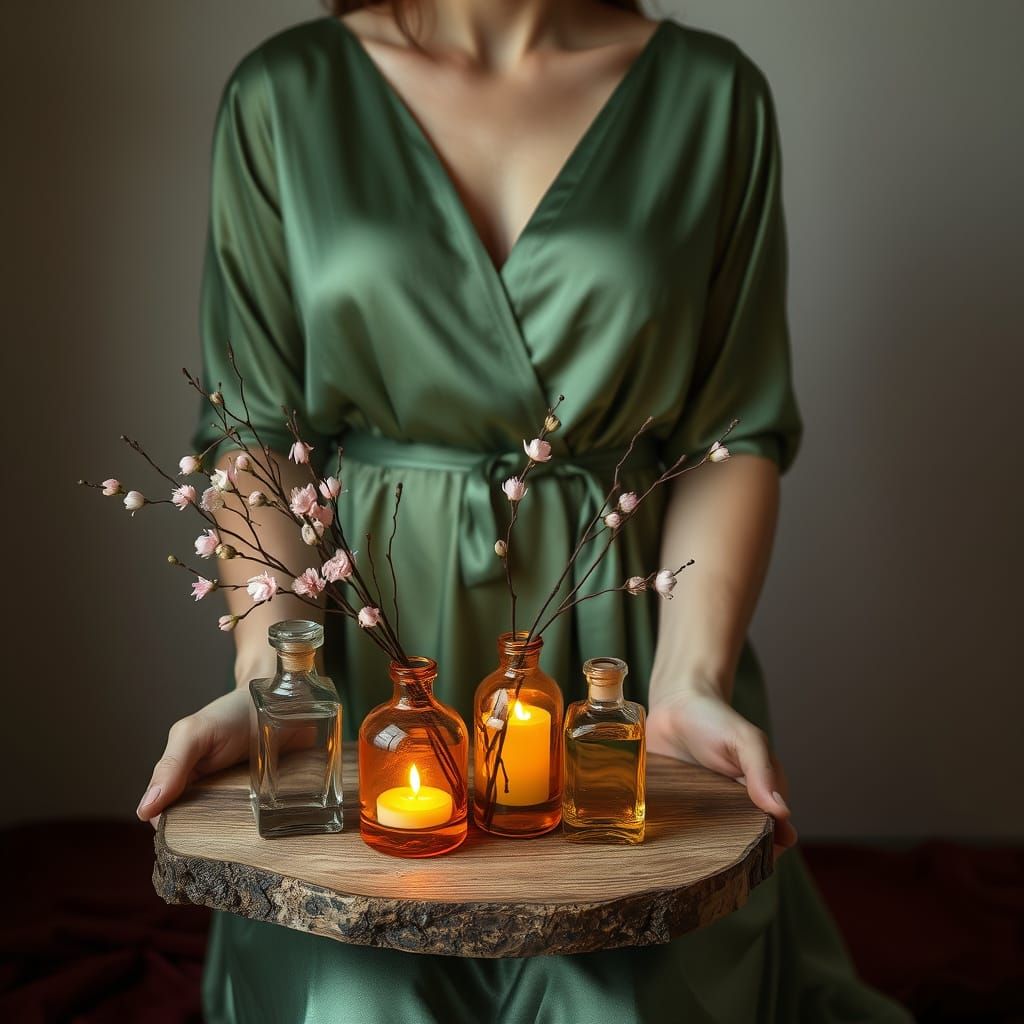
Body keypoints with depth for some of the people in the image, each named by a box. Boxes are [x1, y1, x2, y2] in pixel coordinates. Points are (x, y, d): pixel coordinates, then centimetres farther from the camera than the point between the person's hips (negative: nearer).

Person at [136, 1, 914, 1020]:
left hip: (616, 641, 1)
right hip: (367, 651, 0)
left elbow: (738, 429, 1)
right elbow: (258, 426, 1)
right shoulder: (282, 96, 4)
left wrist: (690, 684, -13)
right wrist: (266, 677, -14)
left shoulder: (712, 95, 5)